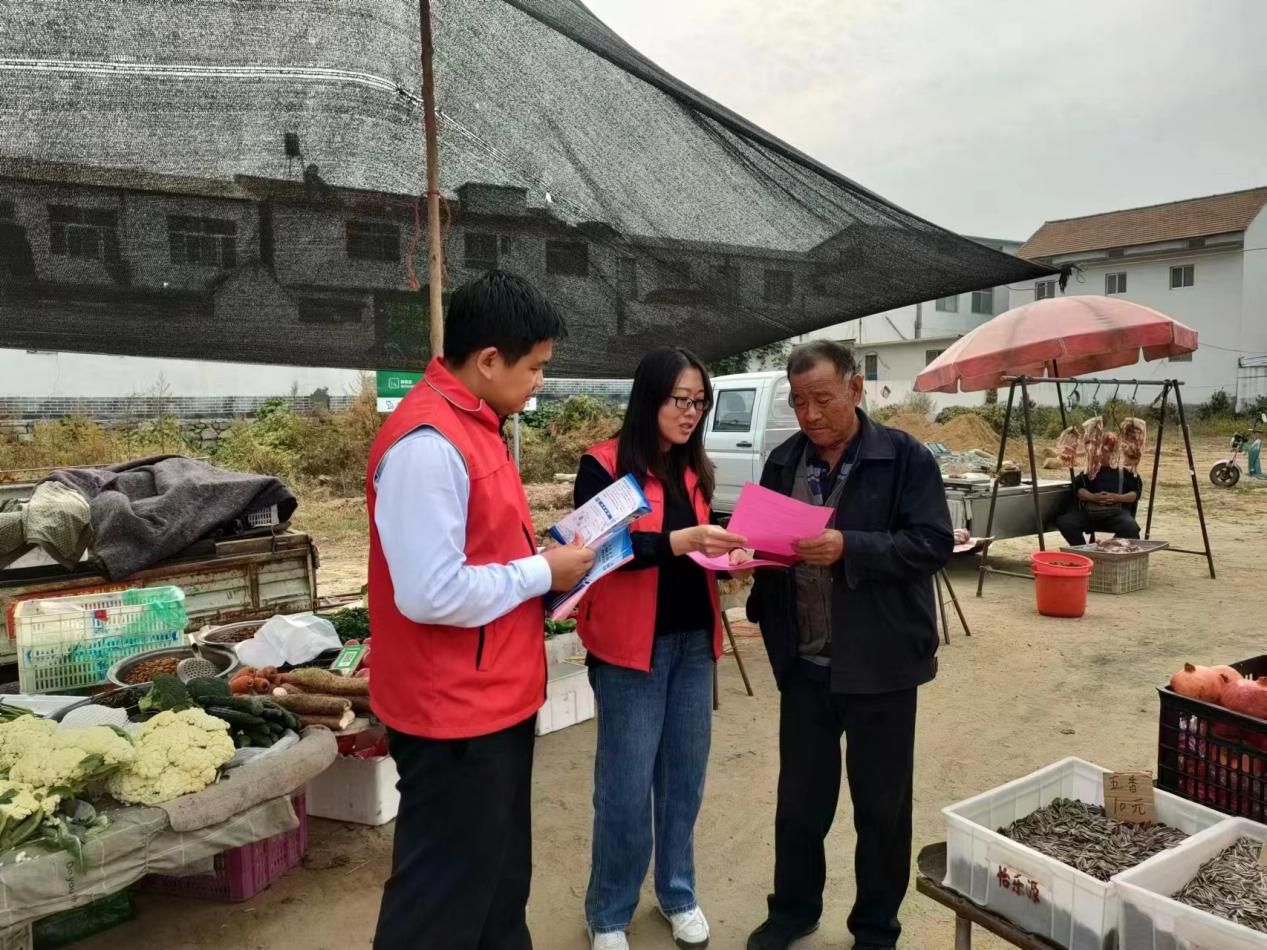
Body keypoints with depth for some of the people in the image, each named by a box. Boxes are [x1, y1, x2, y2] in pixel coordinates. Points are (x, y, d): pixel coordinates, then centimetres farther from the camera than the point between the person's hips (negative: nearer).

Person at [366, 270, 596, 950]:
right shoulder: (427, 443, -24)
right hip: (455, 713, -10)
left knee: (500, 877, 25)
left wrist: (542, 552, 3)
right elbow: (432, 594, -29)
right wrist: (542, 573, -17)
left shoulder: (472, 424, 9)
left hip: (495, 699, 10)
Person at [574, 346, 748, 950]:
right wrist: (680, 541, -28)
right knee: (626, 785, 2)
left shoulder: (694, 470, 10)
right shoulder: (604, 465, -10)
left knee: (685, 775, 15)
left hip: (693, 640, 6)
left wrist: (723, 551, -6)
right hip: (631, 645, -6)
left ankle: (678, 894, 33)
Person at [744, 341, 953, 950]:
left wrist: (848, 547, -26)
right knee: (799, 797, 17)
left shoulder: (905, 457, -8)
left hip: (878, 662, -3)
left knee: (881, 803, 13)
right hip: (803, 662, 4)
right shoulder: (783, 461, 6)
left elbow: (933, 544, -15)